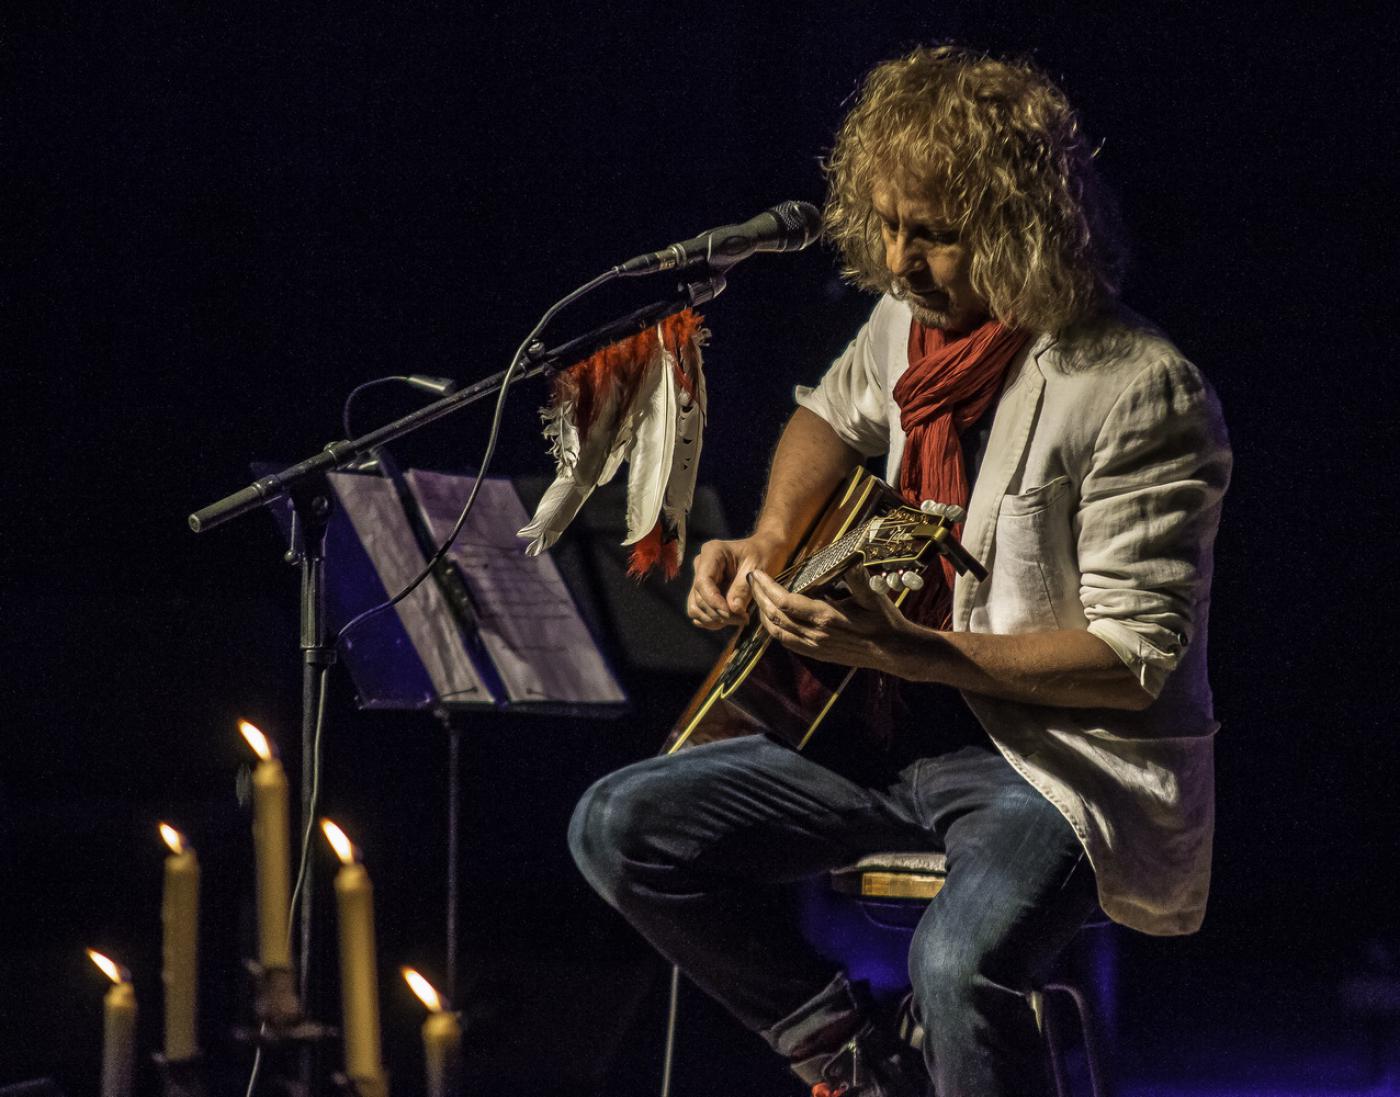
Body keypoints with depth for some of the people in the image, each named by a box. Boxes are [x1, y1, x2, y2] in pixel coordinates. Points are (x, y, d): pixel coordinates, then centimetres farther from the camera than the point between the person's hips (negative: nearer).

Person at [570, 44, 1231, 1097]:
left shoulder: (1141, 392, -20)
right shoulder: (909, 319, 3)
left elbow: (1139, 660, -21)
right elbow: (833, 416, 28)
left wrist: (907, 649, -28)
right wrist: (767, 545, 8)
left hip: (1071, 754, -8)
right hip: (906, 729, 8)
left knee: (962, 962, -37)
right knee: (620, 828, -1)